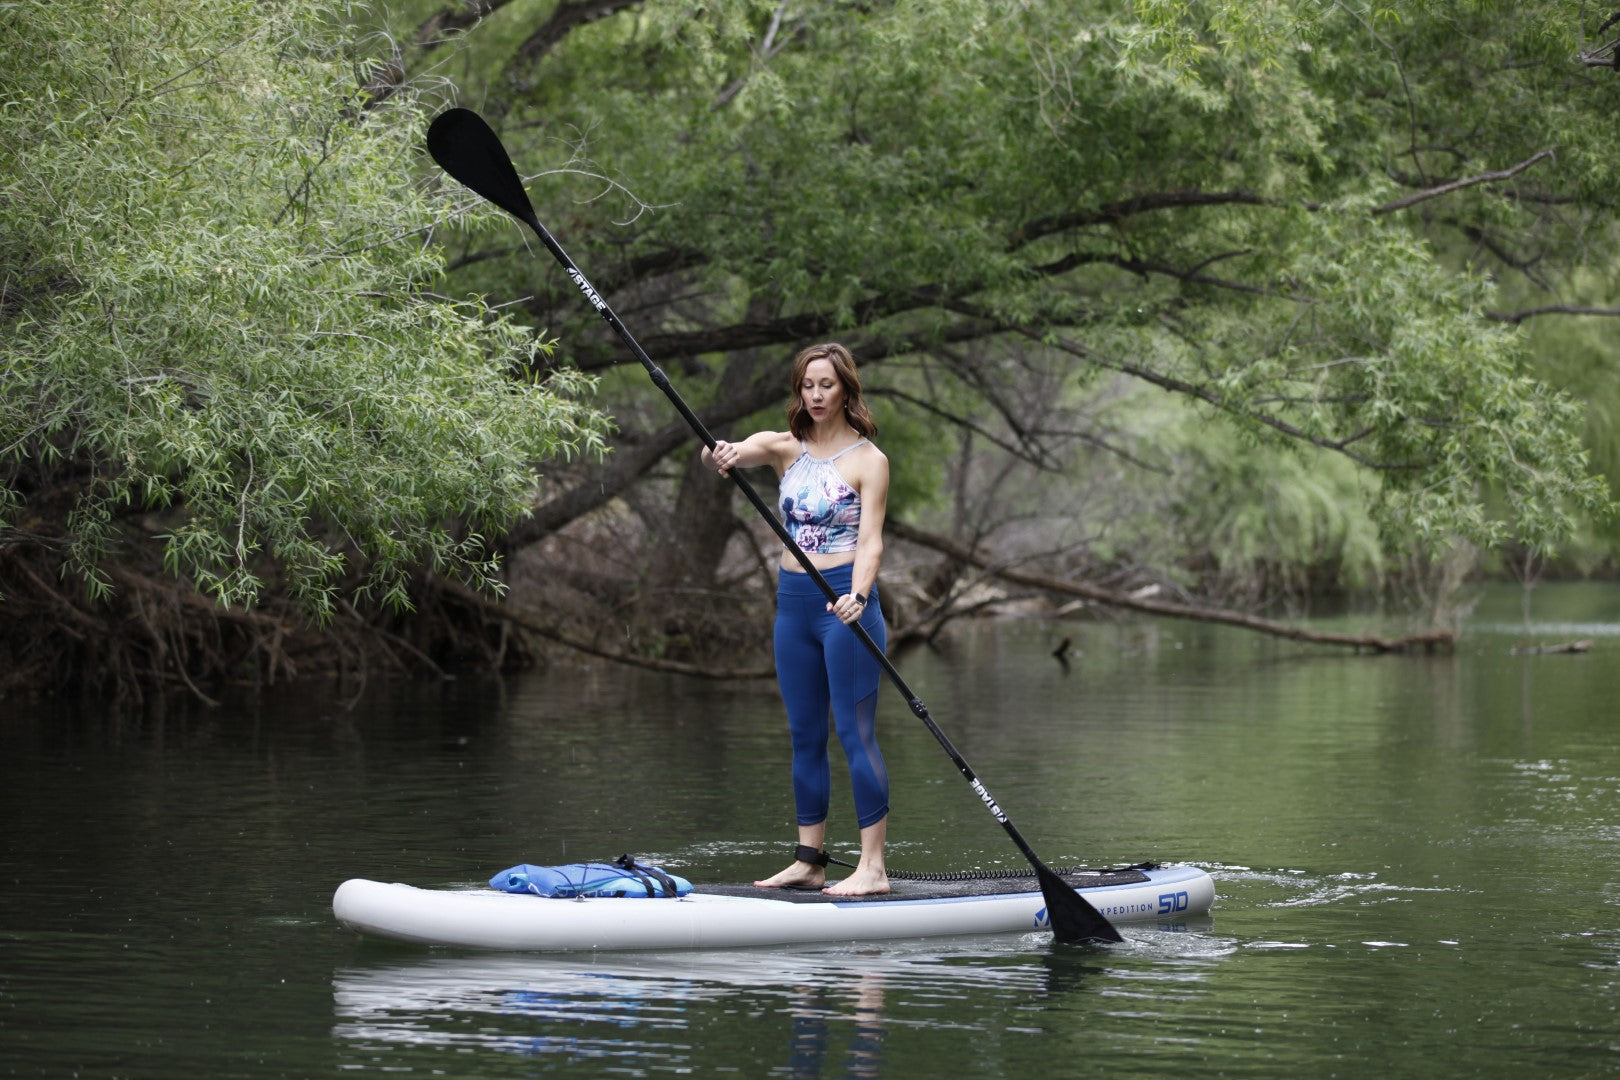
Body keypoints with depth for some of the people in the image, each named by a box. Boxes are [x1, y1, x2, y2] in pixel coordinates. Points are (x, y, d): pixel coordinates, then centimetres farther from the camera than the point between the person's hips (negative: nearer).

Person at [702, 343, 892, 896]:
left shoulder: (868, 460, -4)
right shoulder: (785, 448, 9)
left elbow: (871, 540, -12)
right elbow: (734, 450, -12)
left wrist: (858, 595, -31)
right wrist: (721, 453, -37)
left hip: (844, 601, -6)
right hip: (793, 600, 6)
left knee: (856, 733, -8)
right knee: (805, 736, 9)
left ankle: (873, 867, -7)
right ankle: (809, 862, 15)